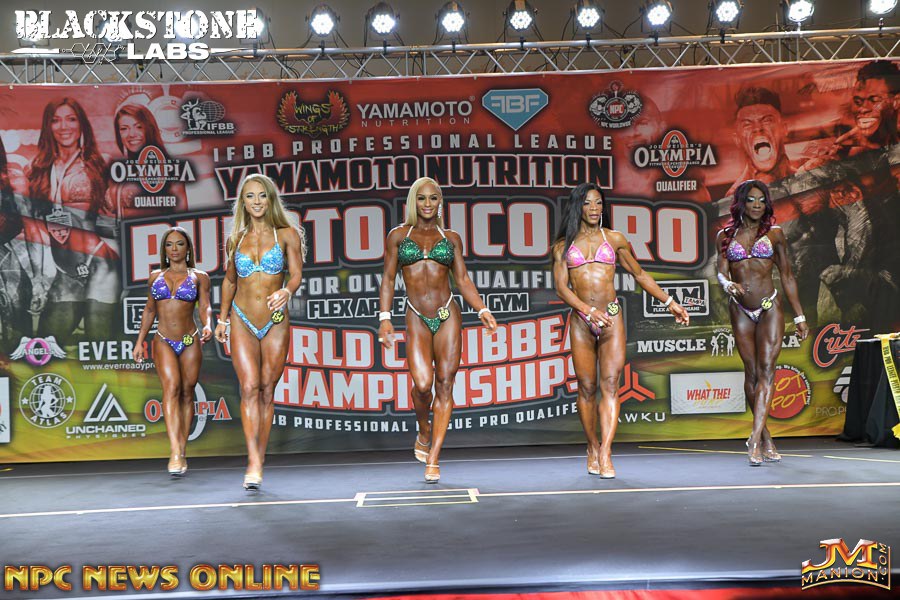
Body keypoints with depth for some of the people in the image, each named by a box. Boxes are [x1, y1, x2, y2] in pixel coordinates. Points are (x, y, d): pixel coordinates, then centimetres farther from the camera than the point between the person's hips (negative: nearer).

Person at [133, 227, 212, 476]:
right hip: (163, 341, 0)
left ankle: (181, 453, 14)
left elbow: (205, 306, -3)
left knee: (186, 393, 3)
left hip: (190, 342, 0)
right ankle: (175, 452, -29)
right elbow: (149, 311, 18)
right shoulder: (156, 276, 14)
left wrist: (207, 325, -23)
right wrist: (140, 341, 13)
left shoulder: (199, 277, 7)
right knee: (171, 387, -20)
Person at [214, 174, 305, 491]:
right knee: (249, 387, -12)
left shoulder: (287, 234, 2)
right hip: (242, 322, 1)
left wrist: (286, 291, -27)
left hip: (276, 323, -1)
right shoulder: (235, 239, 9)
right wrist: (222, 318, 18)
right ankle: (253, 464, -17)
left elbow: (296, 273, -5)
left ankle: (259, 458, 14)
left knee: (267, 390, 4)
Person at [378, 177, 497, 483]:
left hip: (448, 315, 1)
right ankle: (423, 432, 15)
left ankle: (433, 459, 6)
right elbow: (388, 279, 7)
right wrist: (384, 318, -3)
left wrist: (483, 310, -3)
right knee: (423, 383, -18)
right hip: (416, 319, -1)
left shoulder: (451, 237, 12)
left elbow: (463, 279, 10)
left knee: (444, 386, -1)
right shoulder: (398, 235, 10)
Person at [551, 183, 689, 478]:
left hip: (612, 319, 0)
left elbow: (639, 274, 20)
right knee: (587, 387, 3)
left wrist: (670, 302, 19)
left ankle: (605, 454, -15)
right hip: (580, 320, 0)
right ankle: (592, 448, 19)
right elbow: (561, 287, 0)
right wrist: (589, 311, -14)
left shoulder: (614, 239, 11)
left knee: (610, 384, -11)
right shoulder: (564, 245, 8)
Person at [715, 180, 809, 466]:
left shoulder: (774, 234, 5)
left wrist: (800, 317, 8)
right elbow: (721, 272, 2)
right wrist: (729, 285, -23)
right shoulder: (725, 236, 8)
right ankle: (766, 438, 14)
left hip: (770, 308, -2)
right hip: (740, 311, 2)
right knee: (751, 373, 4)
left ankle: (755, 441, -19)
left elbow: (787, 277, 8)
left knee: (766, 370, -13)